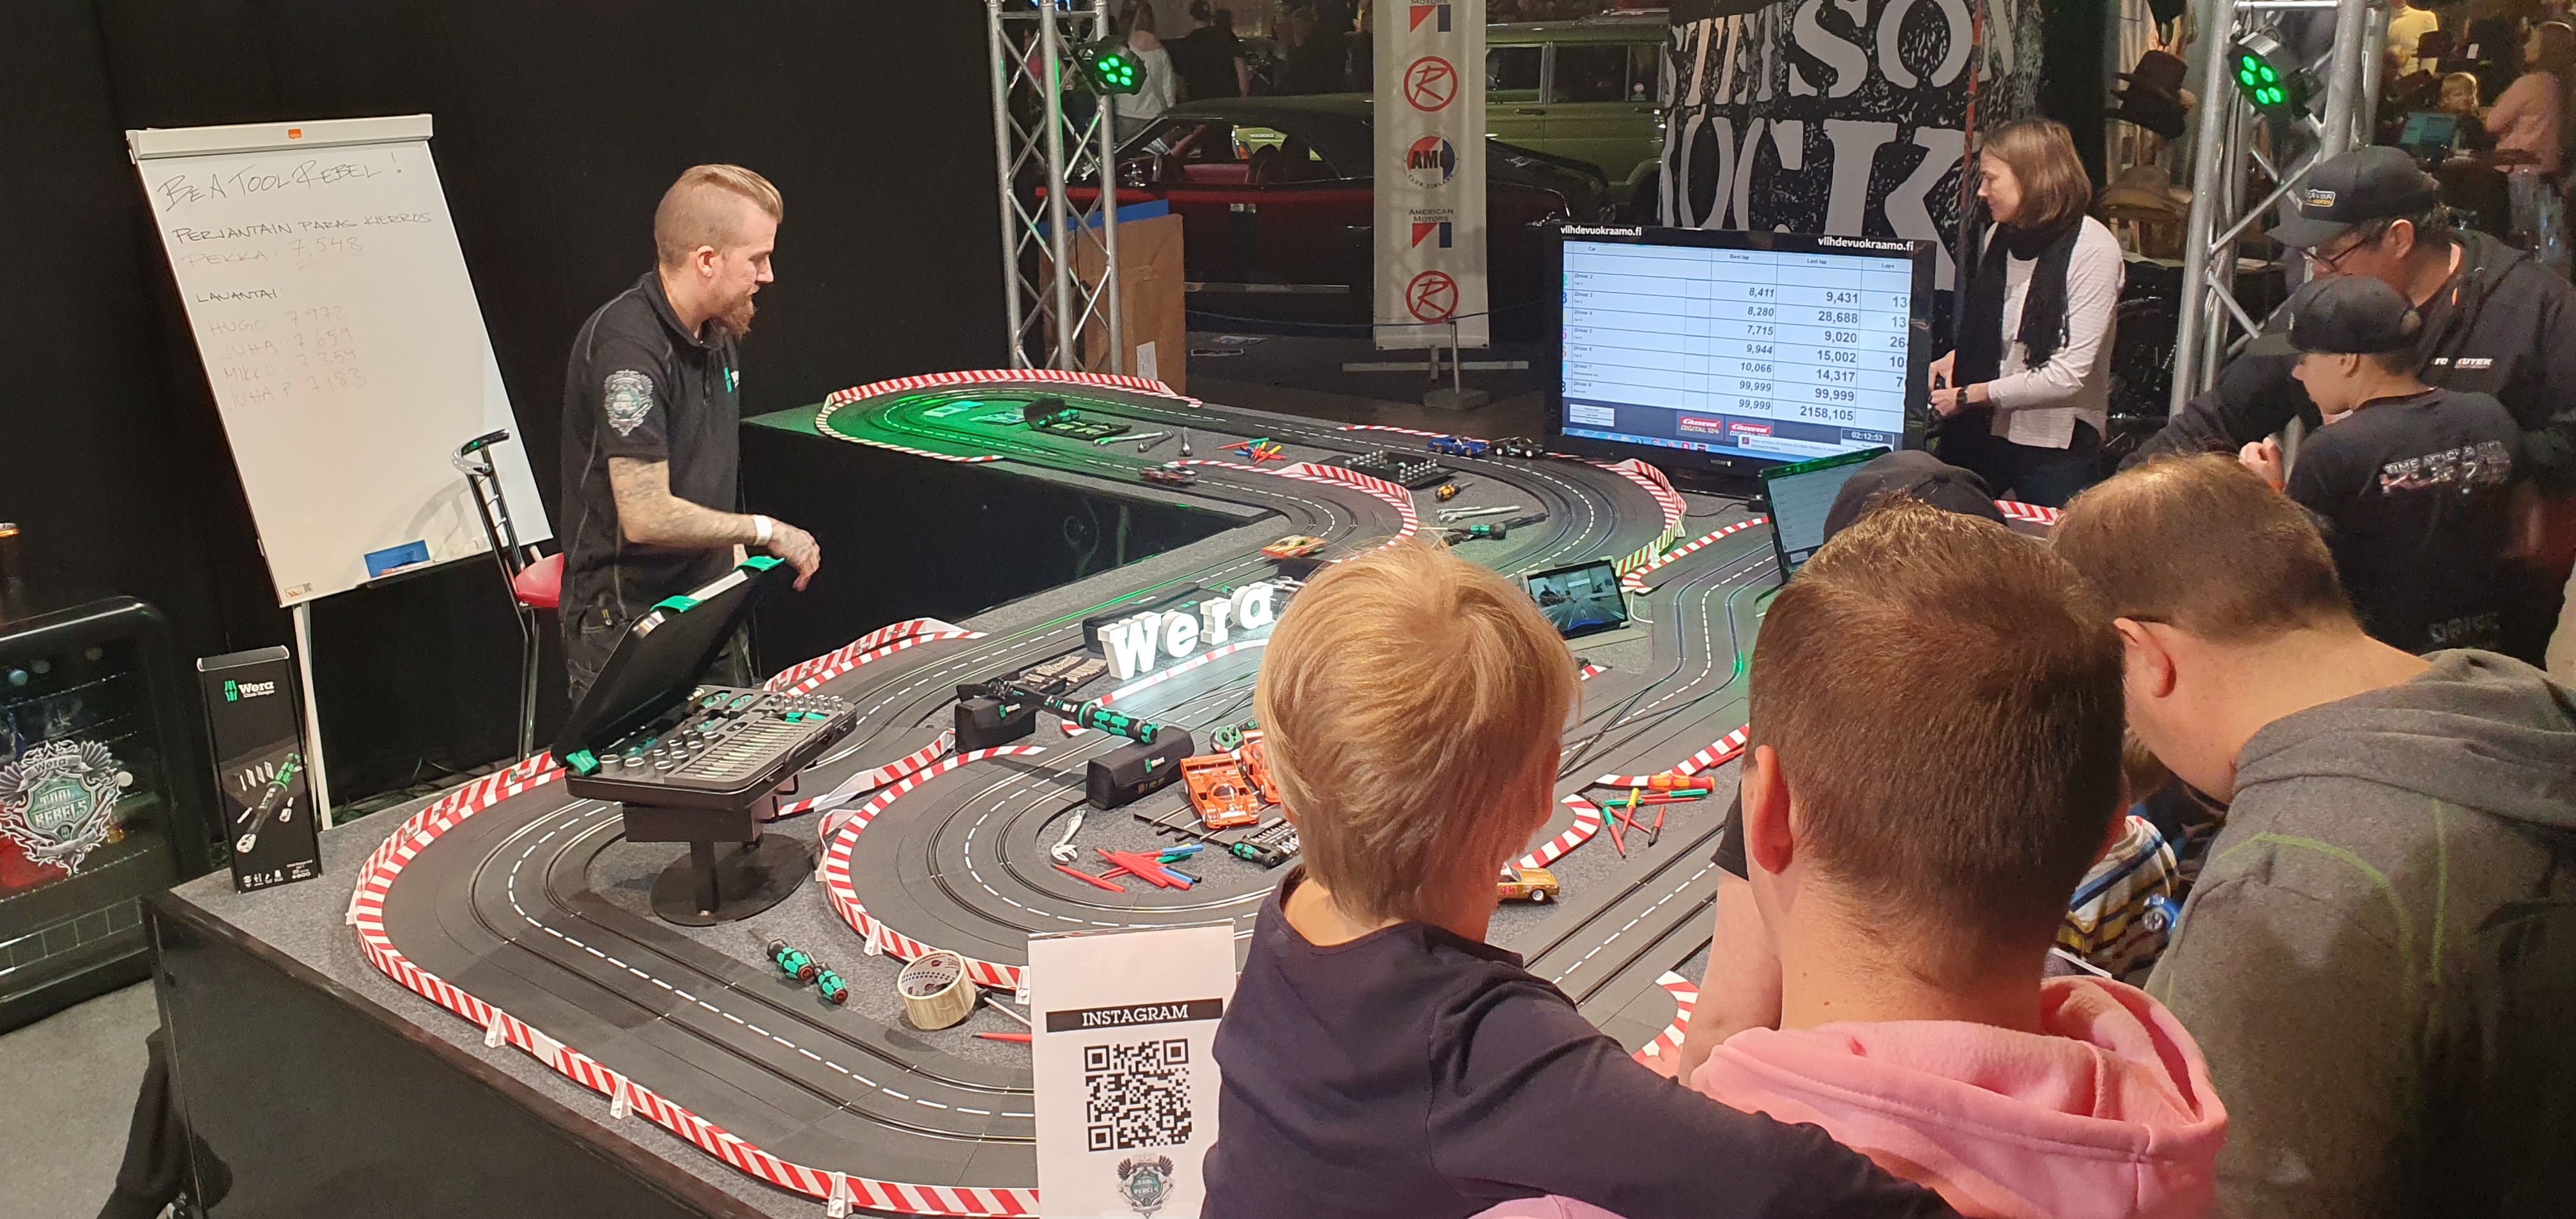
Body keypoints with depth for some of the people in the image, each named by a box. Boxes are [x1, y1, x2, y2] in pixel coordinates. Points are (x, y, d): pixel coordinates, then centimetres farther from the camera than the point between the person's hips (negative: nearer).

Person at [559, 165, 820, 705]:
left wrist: (733, 555, 11)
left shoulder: (720, 334, 9)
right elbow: (647, 517, -27)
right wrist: (764, 532, -15)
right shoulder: (627, 350, -21)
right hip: (626, 625, -9)